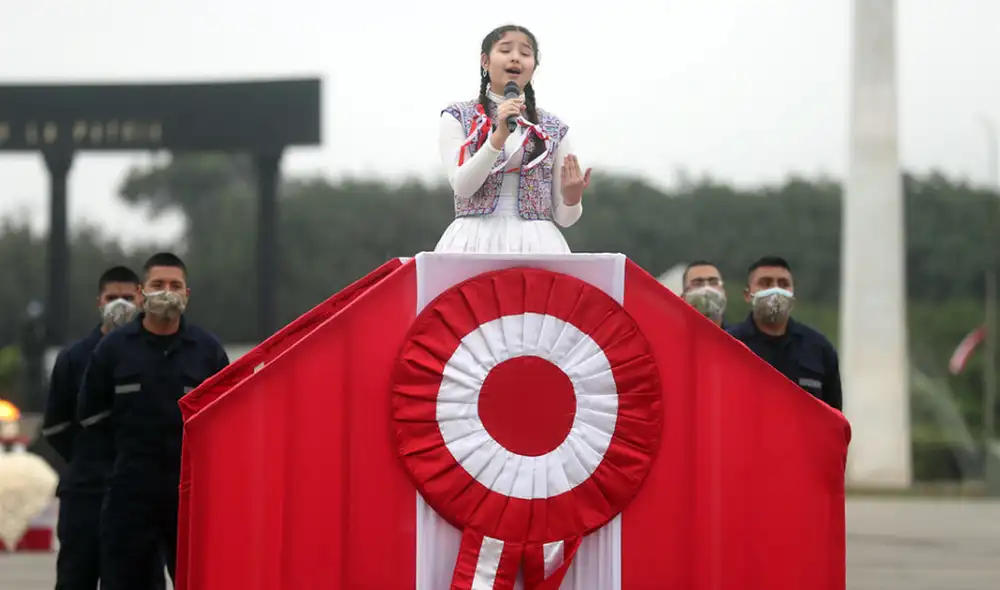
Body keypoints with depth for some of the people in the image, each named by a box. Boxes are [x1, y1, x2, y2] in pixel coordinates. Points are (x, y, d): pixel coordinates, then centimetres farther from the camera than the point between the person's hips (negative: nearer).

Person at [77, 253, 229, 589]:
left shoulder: (207, 349, 4)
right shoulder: (113, 347, 3)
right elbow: (91, 413, 9)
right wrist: (131, 446, 7)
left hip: (193, 489, 0)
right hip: (130, 488, 0)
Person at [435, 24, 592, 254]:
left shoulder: (553, 128, 11)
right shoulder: (458, 117, 7)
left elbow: (563, 216, 11)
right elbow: (462, 186, -8)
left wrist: (572, 197, -11)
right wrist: (500, 135, -17)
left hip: (537, 242, 1)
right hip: (475, 240, -1)